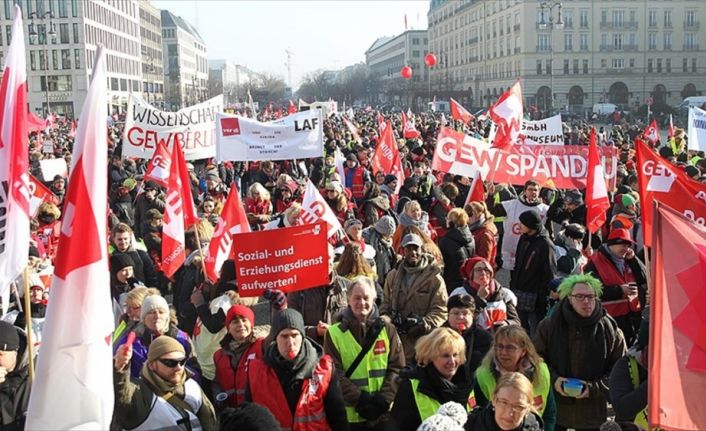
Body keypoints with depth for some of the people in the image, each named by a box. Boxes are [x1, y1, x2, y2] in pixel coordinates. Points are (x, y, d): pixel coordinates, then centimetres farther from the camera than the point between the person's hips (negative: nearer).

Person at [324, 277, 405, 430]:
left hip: (385, 413, 1)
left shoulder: (387, 329, 4)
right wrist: (360, 400, -15)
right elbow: (335, 374, -5)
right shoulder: (334, 333, -1)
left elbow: (397, 368, 1)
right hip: (351, 415, -1)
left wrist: (383, 400, -11)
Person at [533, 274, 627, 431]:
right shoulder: (549, 325, -6)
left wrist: (594, 388, -14)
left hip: (592, 411, 0)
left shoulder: (610, 329, -6)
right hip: (554, 406, 0)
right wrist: (553, 379, -12)